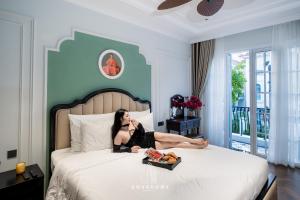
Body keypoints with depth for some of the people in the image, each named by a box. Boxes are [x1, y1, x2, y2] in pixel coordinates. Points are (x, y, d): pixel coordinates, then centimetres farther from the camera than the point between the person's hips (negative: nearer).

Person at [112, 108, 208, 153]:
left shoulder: (130, 123, -1)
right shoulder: (119, 134, -18)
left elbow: (142, 133, 5)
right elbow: (116, 149, -13)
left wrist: (138, 124, -12)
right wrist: (129, 149, -24)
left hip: (148, 136, 5)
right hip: (147, 144, -5)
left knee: (167, 137, -16)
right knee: (171, 143, -13)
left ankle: (196, 143, -7)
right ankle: (196, 142, -5)